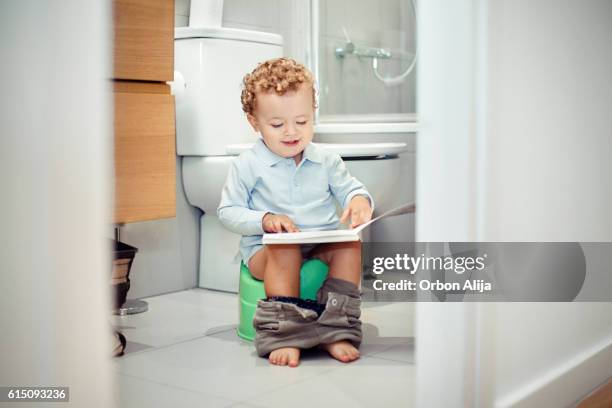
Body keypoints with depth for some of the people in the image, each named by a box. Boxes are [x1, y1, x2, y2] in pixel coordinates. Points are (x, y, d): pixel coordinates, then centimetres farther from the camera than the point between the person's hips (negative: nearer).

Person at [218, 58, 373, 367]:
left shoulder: (326, 161, 7)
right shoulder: (247, 165, -2)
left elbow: (349, 188, 14)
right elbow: (227, 212, 0)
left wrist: (359, 200, -12)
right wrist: (265, 220, -18)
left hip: (323, 242, 3)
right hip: (267, 248, -3)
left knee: (351, 245, -27)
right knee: (285, 249, -37)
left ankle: (336, 330, -26)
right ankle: (283, 335, -32)